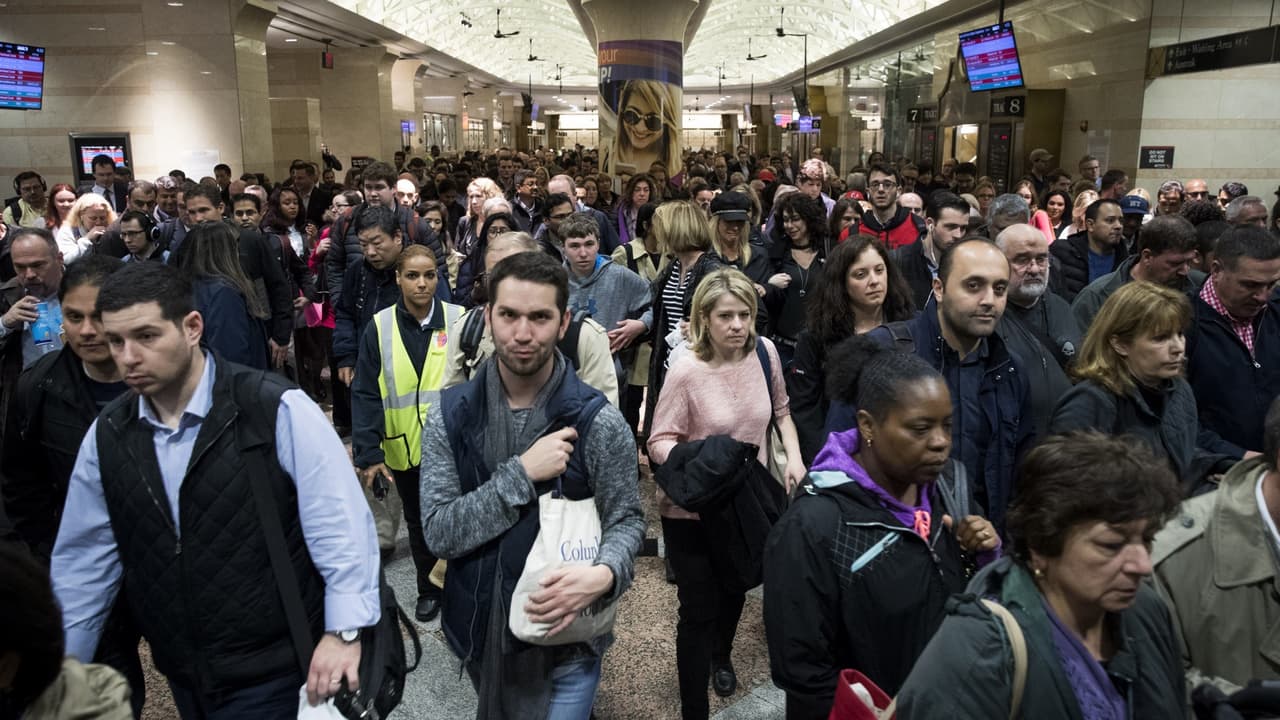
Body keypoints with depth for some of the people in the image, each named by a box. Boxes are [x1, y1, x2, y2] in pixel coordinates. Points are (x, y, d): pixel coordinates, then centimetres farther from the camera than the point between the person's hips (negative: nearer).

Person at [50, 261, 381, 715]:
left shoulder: (278, 411, -17)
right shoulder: (106, 436, 0)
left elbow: (340, 525, -17)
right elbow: (83, 563, 8)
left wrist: (343, 634, -21)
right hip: (182, 676, 5)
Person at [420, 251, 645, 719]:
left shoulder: (598, 422, -16)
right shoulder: (449, 415, -10)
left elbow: (626, 520, -9)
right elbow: (438, 533, -15)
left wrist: (603, 574, -30)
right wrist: (520, 474, -26)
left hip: (565, 637, -3)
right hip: (479, 630, 4)